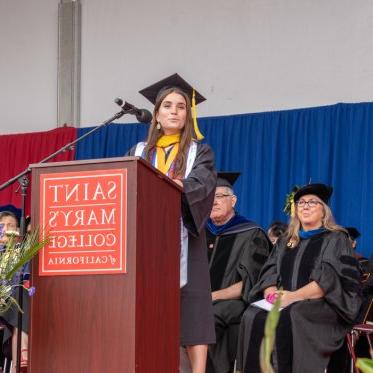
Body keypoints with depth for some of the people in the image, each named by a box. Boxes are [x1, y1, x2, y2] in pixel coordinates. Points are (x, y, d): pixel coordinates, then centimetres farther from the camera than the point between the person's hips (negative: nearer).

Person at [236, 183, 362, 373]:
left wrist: (294, 296, -18)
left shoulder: (336, 240, 8)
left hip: (320, 306, -4)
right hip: (284, 303, 4)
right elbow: (269, 273, 13)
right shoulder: (286, 242, 24)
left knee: (289, 317, -37)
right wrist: (272, 293, -10)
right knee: (253, 316, -28)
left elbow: (329, 279, -7)